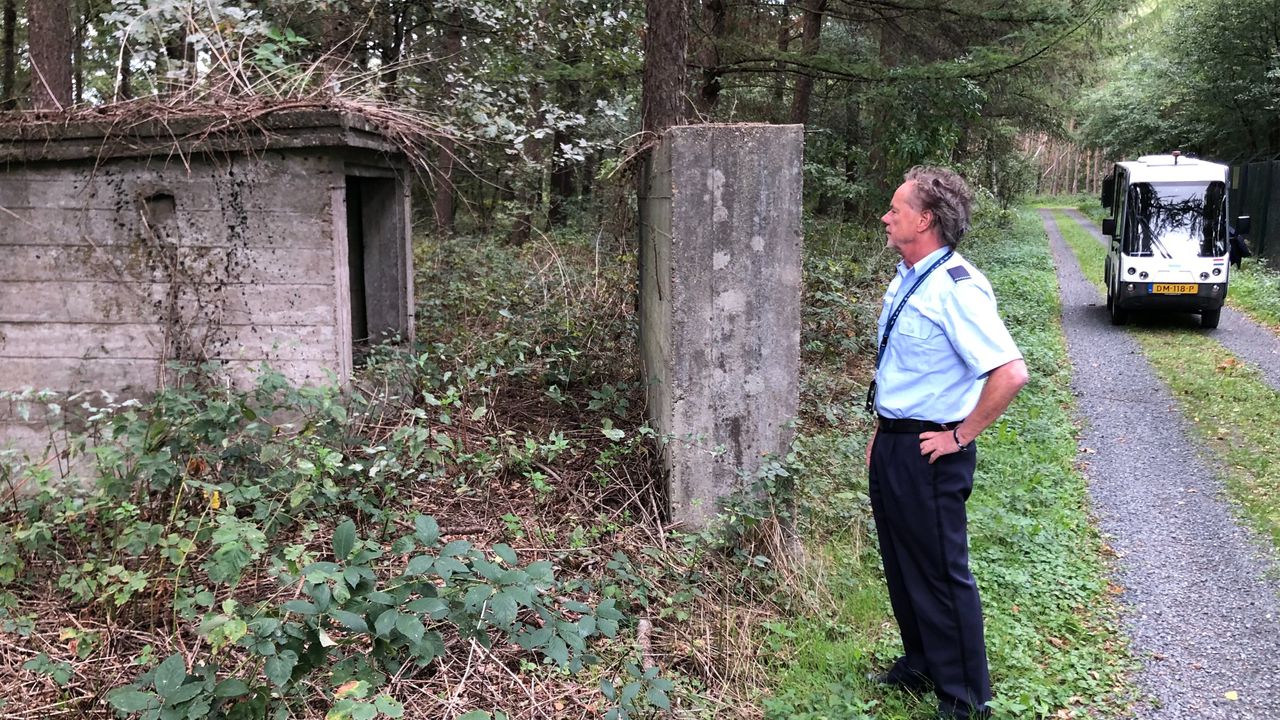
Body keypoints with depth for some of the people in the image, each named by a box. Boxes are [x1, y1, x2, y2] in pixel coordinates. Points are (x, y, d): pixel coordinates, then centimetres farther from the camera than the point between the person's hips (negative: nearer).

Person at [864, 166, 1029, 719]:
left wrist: (961, 436, -20)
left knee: (940, 574, 5)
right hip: (891, 443, 9)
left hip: (929, 452, -9)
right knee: (901, 565, 21)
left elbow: (1011, 373, -29)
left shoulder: (956, 288, -22)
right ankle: (919, 667, 41)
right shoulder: (905, 279, 7)